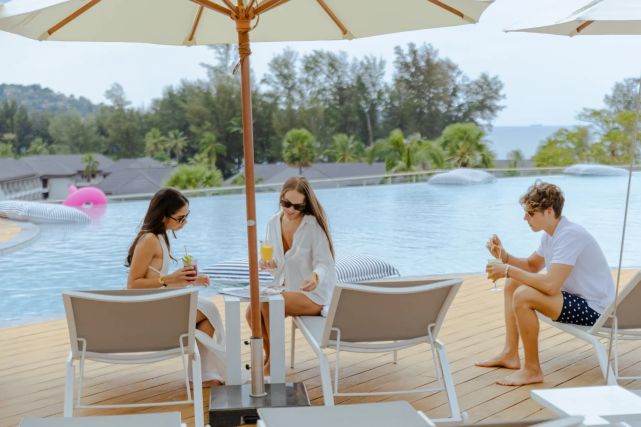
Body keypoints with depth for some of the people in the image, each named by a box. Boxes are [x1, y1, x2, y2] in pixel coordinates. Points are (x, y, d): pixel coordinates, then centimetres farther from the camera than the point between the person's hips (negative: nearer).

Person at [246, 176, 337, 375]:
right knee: (252, 312, -19)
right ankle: (268, 355, 8)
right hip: (284, 288, 6)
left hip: (312, 293, -5)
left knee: (267, 305, -28)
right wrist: (268, 264, -15)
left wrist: (315, 276, -39)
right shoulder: (274, 223, 1)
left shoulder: (313, 225, -16)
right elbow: (276, 265, 9)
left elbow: (324, 263, -17)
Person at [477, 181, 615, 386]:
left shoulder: (569, 236, -26)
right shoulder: (550, 233, 5)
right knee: (512, 284, 12)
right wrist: (503, 256, -2)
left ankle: (532, 370, -13)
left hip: (593, 309, -11)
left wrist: (508, 270, -25)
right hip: (576, 297, 11)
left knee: (523, 296, -28)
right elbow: (532, 265, 17)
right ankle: (510, 354, 13)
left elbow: (550, 285, -34)